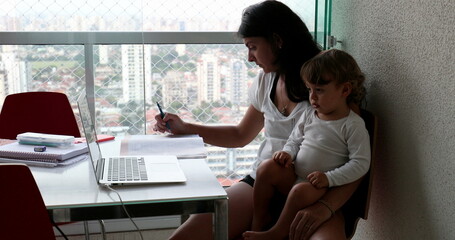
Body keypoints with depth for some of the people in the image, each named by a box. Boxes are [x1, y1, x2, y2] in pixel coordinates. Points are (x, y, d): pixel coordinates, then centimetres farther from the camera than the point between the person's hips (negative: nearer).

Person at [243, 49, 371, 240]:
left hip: (320, 185, -5)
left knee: (301, 191, -35)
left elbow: (360, 163, -13)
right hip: (294, 177, 6)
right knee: (267, 169, -18)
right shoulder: (309, 115, 6)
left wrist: (329, 178, -22)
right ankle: (258, 222, -4)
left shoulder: (353, 125, -11)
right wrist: (287, 153, -6)